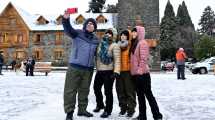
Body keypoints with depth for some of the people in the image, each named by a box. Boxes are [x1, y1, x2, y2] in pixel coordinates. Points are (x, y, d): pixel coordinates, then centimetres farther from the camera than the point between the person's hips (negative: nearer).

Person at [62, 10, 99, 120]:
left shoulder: (96, 39, 12)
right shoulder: (78, 33, 0)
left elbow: (97, 53, 23)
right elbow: (68, 30, -18)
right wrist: (66, 19, -35)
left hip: (88, 69, 4)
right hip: (74, 67, -4)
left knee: (84, 90, 15)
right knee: (70, 90, 0)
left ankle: (82, 110, 29)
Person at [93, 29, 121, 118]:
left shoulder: (114, 46, -7)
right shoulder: (100, 45, 12)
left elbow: (117, 60, -14)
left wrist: (116, 72, -24)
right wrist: (97, 69, 14)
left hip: (108, 72, -7)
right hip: (99, 71, 7)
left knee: (108, 91, -2)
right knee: (96, 88, 18)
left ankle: (107, 110, 15)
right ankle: (100, 105, 41)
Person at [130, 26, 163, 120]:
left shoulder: (142, 43, -10)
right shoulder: (134, 43, 17)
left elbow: (144, 58, -18)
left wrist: (140, 70, -21)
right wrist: (134, 71, 16)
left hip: (142, 73, -9)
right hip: (136, 73, 9)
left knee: (148, 94, -3)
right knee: (140, 95, 12)